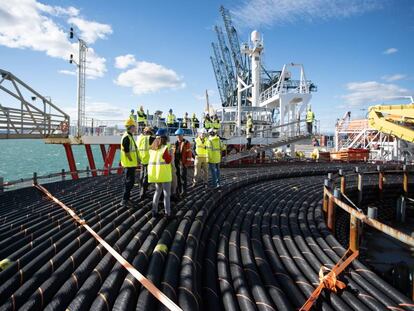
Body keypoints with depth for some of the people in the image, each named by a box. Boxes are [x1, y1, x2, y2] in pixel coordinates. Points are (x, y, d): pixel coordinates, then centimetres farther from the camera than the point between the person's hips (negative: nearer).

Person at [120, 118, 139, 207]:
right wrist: (132, 161, -16)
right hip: (129, 164, -11)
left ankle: (126, 199, 26)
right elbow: (127, 152, -22)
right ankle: (124, 200, -2)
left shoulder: (129, 136, 15)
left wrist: (135, 161, 19)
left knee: (127, 181, 16)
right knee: (130, 182, -7)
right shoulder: (127, 137, -18)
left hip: (129, 164, 11)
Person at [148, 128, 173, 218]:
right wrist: (170, 154, 4)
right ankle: (167, 213, 6)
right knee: (166, 193, 3)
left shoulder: (152, 148, 7)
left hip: (155, 173, 7)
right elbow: (168, 160, -13)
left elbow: (153, 159, 13)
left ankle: (154, 211, 21)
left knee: (157, 191, 20)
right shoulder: (164, 148, -15)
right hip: (164, 173, -7)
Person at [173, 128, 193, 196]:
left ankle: (184, 191, 5)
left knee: (183, 177, -4)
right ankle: (178, 190, 22)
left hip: (183, 163, -6)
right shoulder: (176, 143, 14)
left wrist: (188, 163, -13)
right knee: (177, 176, 12)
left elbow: (189, 154, -10)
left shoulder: (186, 143, -6)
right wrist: (174, 161, 12)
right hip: (176, 163, 7)